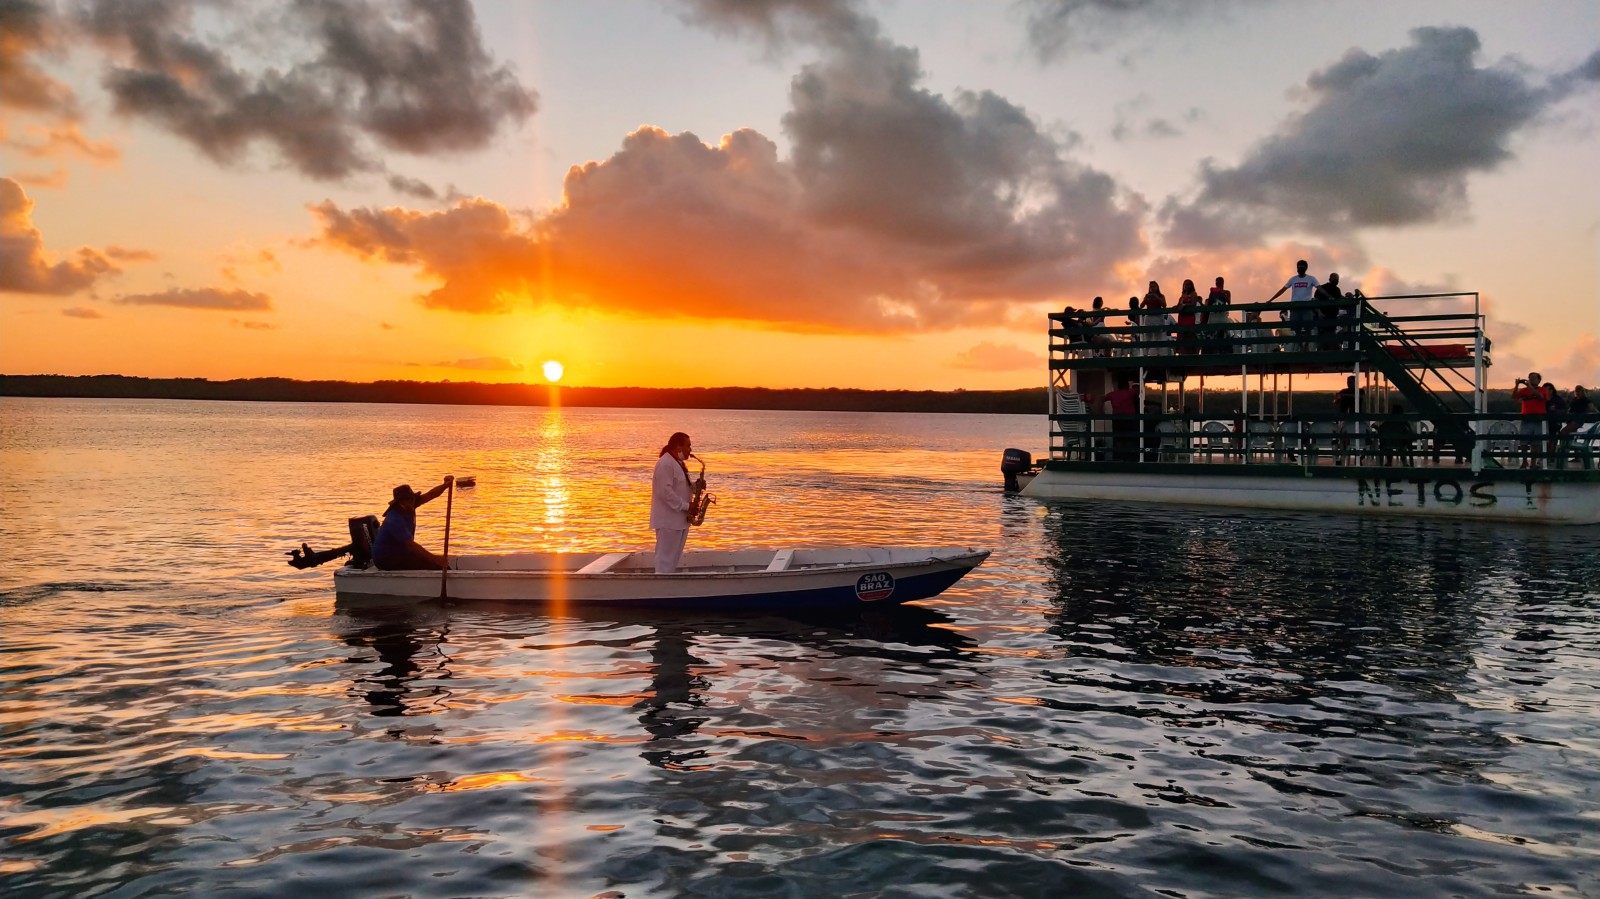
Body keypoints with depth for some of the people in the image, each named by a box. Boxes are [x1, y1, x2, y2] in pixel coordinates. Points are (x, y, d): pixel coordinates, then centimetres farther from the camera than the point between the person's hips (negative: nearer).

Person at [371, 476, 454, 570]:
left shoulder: (408, 508, -4)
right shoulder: (394, 520, -30)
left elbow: (430, 495, -5)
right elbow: (411, 545, -32)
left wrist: (445, 485, -24)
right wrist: (434, 559, -31)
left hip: (400, 552, 9)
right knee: (430, 564, -21)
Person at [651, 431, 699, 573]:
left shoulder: (678, 463, 16)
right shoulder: (665, 463, -16)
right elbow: (665, 491, -23)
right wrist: (686, 506, -21)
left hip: (679, 519, 10)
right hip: (668, 520, -10)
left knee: (674, 558, 12)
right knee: (666, 558, -7)